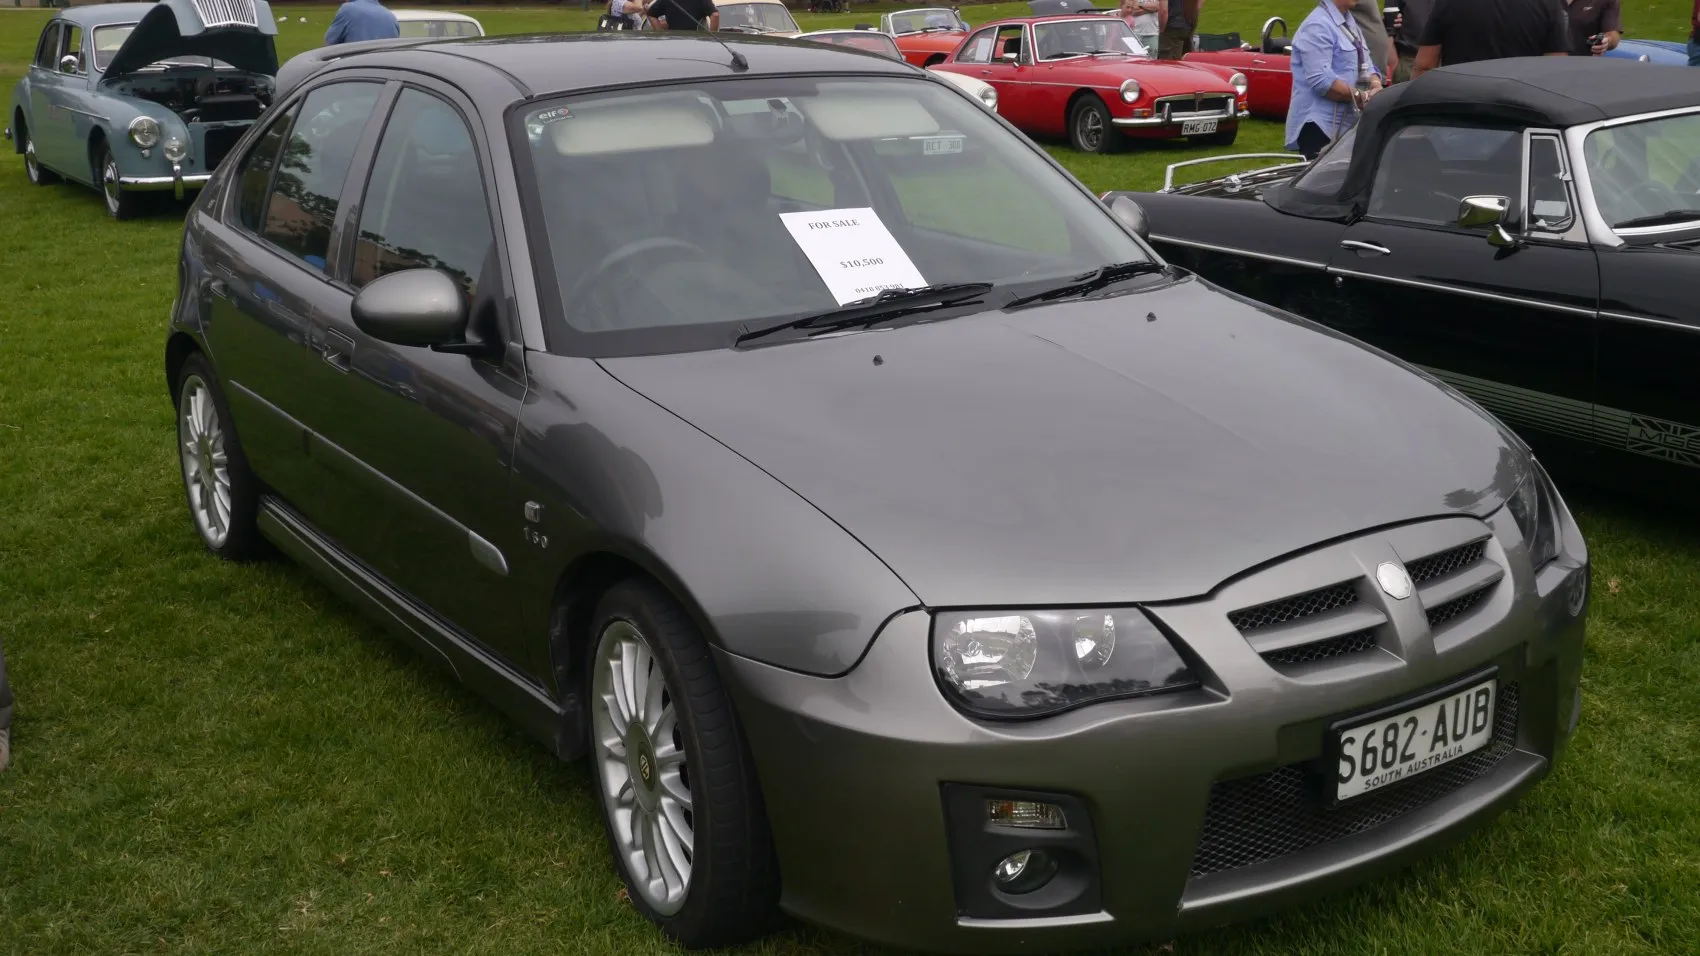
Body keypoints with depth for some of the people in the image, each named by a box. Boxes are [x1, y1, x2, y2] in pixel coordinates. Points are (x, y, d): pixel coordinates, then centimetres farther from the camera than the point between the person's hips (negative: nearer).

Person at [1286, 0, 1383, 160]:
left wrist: (1376, 87, -6)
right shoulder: (1317, 26, -13)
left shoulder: (1351, 23, 18)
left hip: (1349, 124, 9)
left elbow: (1366, 66, 16)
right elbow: (1320, 79, -22)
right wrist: (1362, 97, -20)